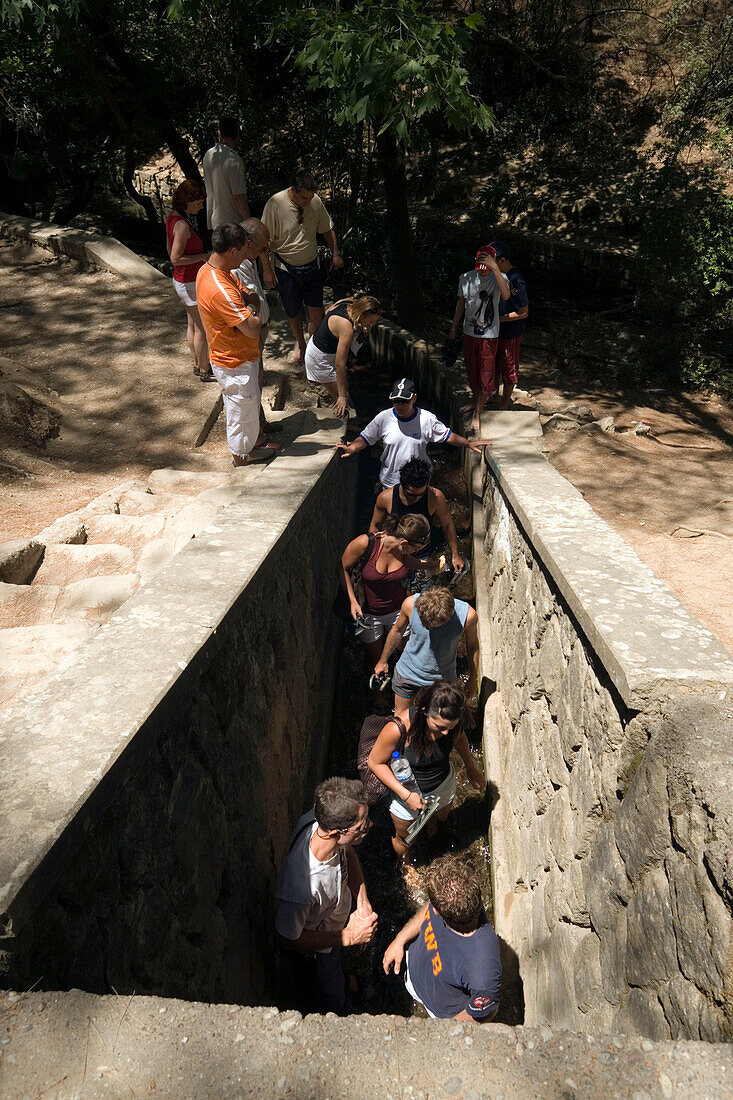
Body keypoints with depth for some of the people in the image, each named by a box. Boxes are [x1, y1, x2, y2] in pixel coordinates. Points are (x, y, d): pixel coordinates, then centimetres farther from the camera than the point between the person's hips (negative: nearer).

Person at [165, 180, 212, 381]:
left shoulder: (172, 217, 5)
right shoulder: (182, 225, -25)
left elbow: (170, 251, 15)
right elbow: (176, 259, -26)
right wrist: (203, 256, -19)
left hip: (183, 279, 10)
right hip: (192, 283, -10)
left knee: (192, 325, 19)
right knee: (202, 328, 2)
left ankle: (198, 364, 32)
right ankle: (205, 371, 13)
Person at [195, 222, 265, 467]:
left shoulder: (209, 270, 0)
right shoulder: (220, 291, -33)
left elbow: (252, 295, 8)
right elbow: (253, 329, -32)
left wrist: (248, 303, -14)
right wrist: (249, 308, -14)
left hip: (241, 357, 10)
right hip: (236, 364, -10)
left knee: (250, 408, 27)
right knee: (242, 415, 10)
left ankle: (246, 452, 46)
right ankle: (242, 462, 29)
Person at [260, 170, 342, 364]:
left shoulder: (316, 202, -6)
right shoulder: (275, 204, -18)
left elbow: (327, 229, 11)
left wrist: (335, 253, 6)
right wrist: (267, 270, -12)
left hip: (311, 266, 3)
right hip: (286, 269, -2)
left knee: (317, 311, -2)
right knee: (293, 312, 9)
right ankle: (300, 344, 35)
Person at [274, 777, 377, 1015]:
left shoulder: (321, 820, -32)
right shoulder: (300, 890, -50)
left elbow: (349, 854, -6)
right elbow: (286, 940, -28)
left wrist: (363, 902, -15)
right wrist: (348, 937, -24)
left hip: (340, 911, 5)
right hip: (313, 949, -4)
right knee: (331, 1004, 25)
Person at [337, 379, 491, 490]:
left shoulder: (427, 419, -8)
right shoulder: (383, 418, -9)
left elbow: (447, 435, 4)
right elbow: (365, 438, -5)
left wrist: (469, 444, 2)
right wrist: (351, 448, -23)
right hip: (390, 482, 0)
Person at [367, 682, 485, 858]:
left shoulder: (451, 722, -29)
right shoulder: (398, 729, -41)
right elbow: (375, 762, -25)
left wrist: (472, 768, 10)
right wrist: (405, 794, -30)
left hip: (444, 784, 3)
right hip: (406, 789, -3)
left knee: (441, 817, 34)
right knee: (404, 837, 24)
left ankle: (431, 823, 71)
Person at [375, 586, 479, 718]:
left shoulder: (467, 615, -29)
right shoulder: (410, 604, -26)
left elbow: (472, 645, -7)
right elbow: (398, 630, -3)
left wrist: (473, 679, 7)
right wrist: (383, 660, 11)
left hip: (441, 679, -1)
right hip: (407, 672, 1)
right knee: (400, 717, 19)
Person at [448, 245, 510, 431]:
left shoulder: (498, 277, -13)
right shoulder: (465, 278, -3)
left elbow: (506, 295, -36)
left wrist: (495, 268, -44)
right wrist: (453, 328, 17)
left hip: (489, 335, -4)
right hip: (469, 333, 4)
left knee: (486, 375, -3)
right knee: (471, 371, 16)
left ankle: (477, 413, 9)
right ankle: (476, 401, 39)